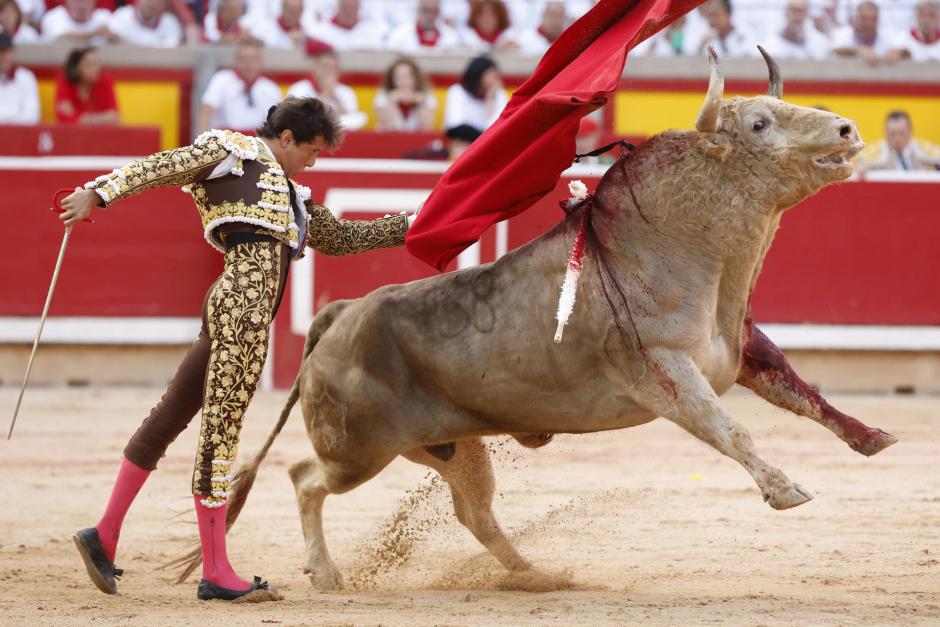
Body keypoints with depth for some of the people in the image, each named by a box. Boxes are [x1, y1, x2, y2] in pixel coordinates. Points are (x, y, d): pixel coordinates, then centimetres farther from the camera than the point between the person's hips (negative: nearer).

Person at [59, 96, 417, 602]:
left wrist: (409, 226, 39)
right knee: (222, 428, -8)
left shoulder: (291, 196, 30)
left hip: (237, 312, 10)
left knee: (170, 418, 11)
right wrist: (99, 193, -18)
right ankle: (216, 572, -7)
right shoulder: (232, 151, 6)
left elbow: (343, 238, 39)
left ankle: (105, 535, 15)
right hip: (244, 301, -10)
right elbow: (161, 167, -5)